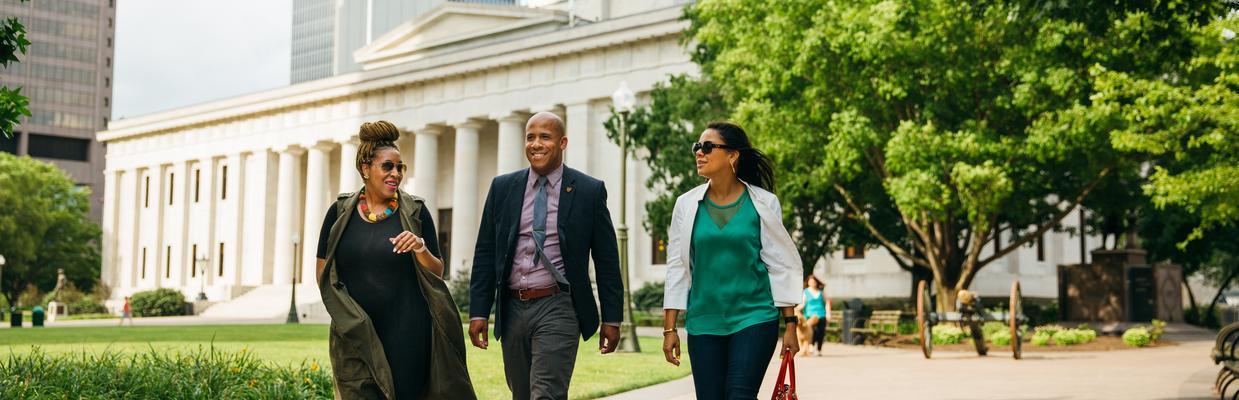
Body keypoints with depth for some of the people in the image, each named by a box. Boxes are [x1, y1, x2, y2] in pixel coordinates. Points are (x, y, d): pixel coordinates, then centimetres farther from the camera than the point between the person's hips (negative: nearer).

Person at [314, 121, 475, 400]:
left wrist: (421, 250, -15)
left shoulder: (415, 212, 2)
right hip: (354, 335, 1)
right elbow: (323, 272, 10)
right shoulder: (340, 212, 4)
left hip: (406, 334, -1)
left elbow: (438, 273, 4)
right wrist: (343, 314, -1)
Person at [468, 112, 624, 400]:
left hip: (557, 308, -4)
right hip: (512, 308, 4)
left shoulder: (590, 191, -1)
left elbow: (606, 260, 2)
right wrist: (478, 311, 3)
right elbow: (485, 254, 8)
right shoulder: (502, 188, 7)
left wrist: (612, 319, 0)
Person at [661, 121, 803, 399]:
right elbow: (677, 268, 6)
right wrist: (669, 328, 3)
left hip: (754, 317, -2)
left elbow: (783, 266, 2)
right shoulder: (687, 204, 4)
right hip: (703, 322, 3)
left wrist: (790, 325, -1)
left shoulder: (763, 203, -2)